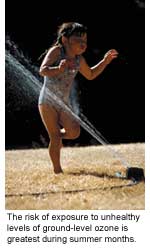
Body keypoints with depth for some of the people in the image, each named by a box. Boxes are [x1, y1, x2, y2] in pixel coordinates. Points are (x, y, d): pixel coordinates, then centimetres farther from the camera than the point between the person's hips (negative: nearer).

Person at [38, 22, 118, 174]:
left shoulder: (79, 60, 4)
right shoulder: (56, 51, -13)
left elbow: (90, 75, 22)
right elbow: (42, 70, -24)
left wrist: (105, 61, 12)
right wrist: (59, 69, -42)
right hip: (47, 102, -5)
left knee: (74, 132, -11)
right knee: (55, 139, -5)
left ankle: (59, 134, 23)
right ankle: (57, 170, 8)